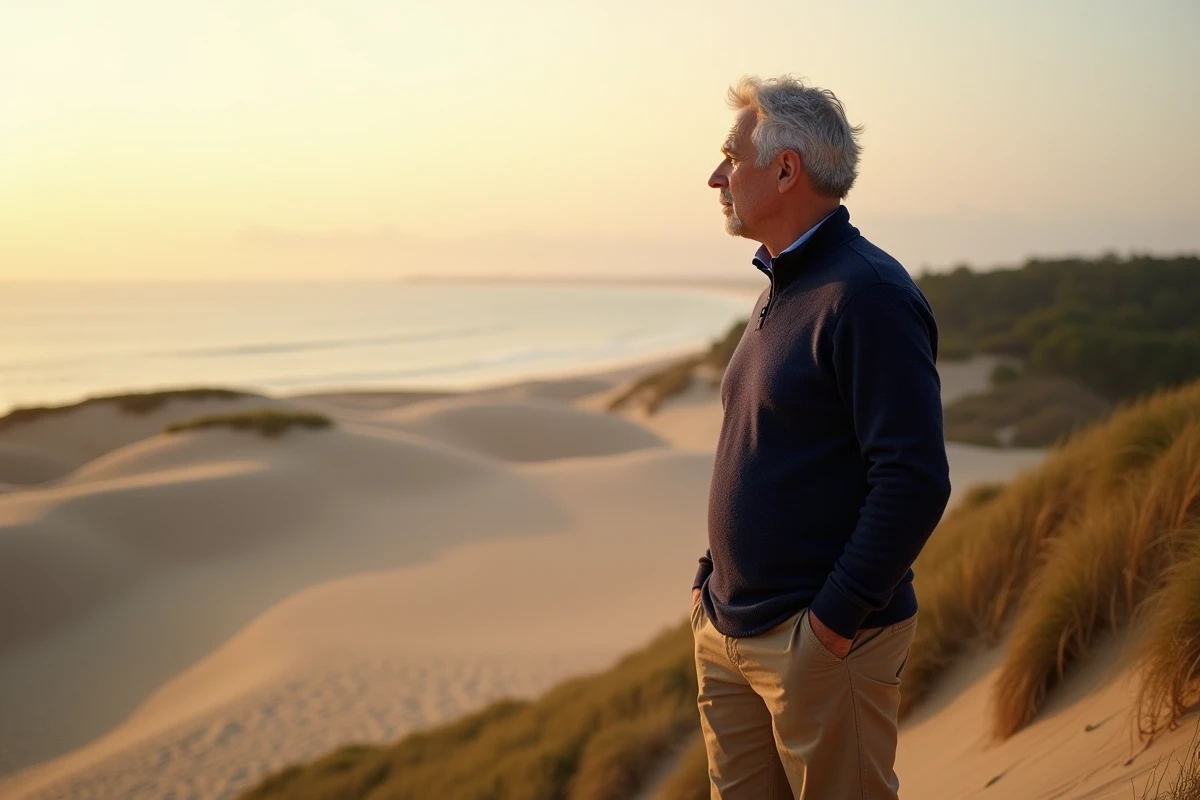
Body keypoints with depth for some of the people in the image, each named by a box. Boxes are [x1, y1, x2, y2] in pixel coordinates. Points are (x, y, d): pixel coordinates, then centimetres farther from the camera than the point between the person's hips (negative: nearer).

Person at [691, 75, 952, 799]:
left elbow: (915, 481, -23)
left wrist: (832, 624, -20)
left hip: (822, 641, -9)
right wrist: (718, 583, 14)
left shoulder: (867, 296, -16)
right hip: (730, 634, 9)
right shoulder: (781, 291, 14)